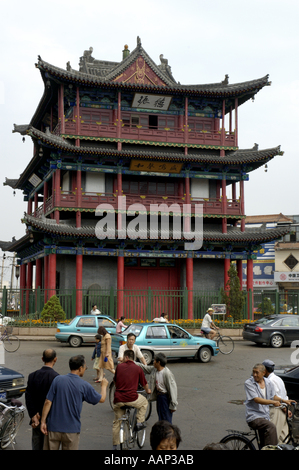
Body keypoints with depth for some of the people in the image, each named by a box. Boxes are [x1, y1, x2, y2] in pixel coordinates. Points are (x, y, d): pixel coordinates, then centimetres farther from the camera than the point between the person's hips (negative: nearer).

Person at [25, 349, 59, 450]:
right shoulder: (57, 377, -16)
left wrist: (34, 416, -3)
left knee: (36, 446, 15)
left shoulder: (32, 375, -1)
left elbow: (28, 398, -3)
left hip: (36, 419, 5)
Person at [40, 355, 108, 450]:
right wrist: (104, 385, 25)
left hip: (53, 428, 2)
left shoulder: (57, 380, -3)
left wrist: (43, 421, 1)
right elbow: (102, 399, 6)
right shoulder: (84, 385, -7)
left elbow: (48, 402, -6)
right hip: (72, 430, -2)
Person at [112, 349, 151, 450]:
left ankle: (114, 445, 26)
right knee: (144, 401, 30)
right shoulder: (138, 368, 2)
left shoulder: (119, 366, 6)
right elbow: (144, 384, 14)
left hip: (118, 399, 2)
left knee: (116, 422, 20)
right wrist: (148, 390, 37)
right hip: (132, 399, -2)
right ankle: (140, 422, 22)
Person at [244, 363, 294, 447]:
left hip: (265, 416, 6)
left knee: (264, 445, 5)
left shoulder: (268, 383, 8)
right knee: (271, 427, -31)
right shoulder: (248, 383, -9)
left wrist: (284, 400, 3)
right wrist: (272, 402, -30)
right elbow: (256, 399, -19)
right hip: (254, 417, -6)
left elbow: (273, 396, 22)